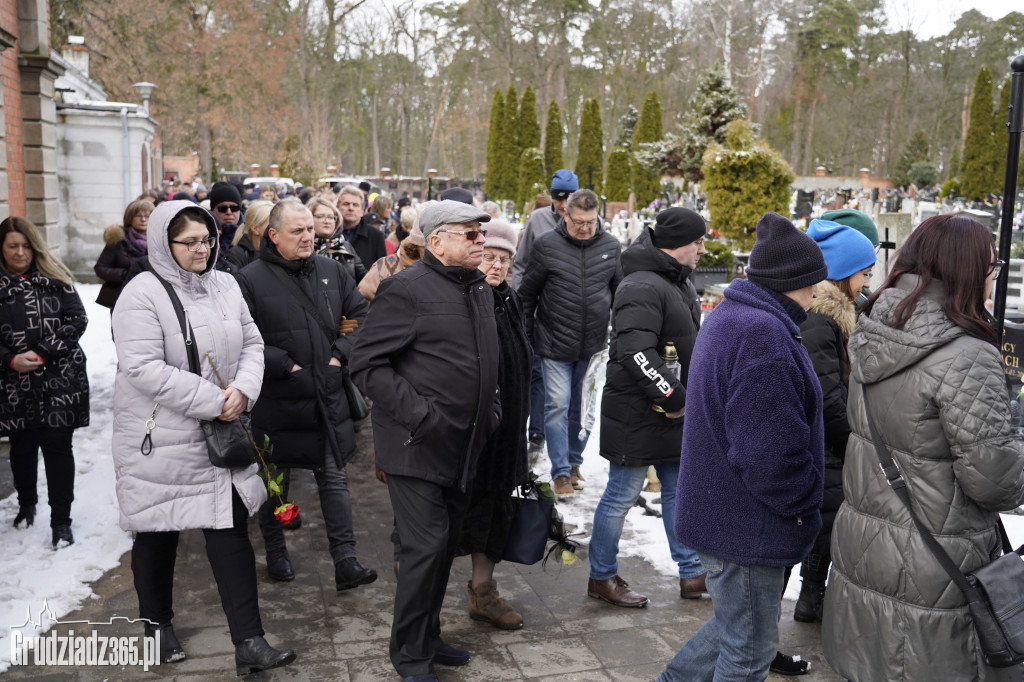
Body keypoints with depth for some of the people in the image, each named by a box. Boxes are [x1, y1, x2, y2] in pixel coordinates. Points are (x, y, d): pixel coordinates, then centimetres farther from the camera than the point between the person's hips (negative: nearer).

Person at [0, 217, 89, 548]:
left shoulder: (54, 278, 1)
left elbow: (77, 320, -5)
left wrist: (41, 352, -13)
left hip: (61, 378, -1)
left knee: (58, 446, -1)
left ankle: (61, 520, 9)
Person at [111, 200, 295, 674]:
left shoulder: (225, 286, 5)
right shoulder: (142, 294, -13)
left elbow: (251, 343, 7)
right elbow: (144, 369, -22)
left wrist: (242, 389, -14)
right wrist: (213, 401, -21)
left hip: (220, 436, 5)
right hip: (160, 441, -4)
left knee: (231, 529, 3)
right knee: (157, 534, 13)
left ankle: (249, 643, 7)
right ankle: (157, 622, 37)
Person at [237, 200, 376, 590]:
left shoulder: (331, 271, 5)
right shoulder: (252, 279, -7)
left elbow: (360, 316, 11)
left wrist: (340, 354, -2)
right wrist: (286, 366, -14)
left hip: (327, 398, 3)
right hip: (277, 400, -2)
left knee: (334, 478, 5)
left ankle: (345, 562, 8)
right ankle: (275, 552, 33)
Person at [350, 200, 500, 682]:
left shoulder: (480, 290, 13)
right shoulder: (406, 289, -14)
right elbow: (367, 364, -17)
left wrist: (492, 401, 13)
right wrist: (418, 414, -23)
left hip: (464, 446, 8)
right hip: (417, 447, -8)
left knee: (445, 544, 17)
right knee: (426, 547, -6)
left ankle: (428, 636, 34)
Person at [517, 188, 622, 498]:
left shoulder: (610, 246, 1)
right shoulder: (547, 246, -7)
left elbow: (621, 292, 14)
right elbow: (527, 294, 2)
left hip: (594, 344, 3)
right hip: (555, 344, -2)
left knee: (582, 407, 13)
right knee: (558, 405, -4)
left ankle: (575, 462, 31)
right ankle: (561, 472, 7)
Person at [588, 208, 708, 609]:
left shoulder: (678, 283, 13)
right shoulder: (642, 287, -21)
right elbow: (636, 353, -31)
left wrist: (682, 397, 14)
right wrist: (673, 396, -22)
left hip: (671, 411, 10)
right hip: (637, 415, -10)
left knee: (679, 489, 17)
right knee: (622, 496, 3)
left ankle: (692, 575, 29)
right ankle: (601, 578, 19)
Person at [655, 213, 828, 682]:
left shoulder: (726, 317, 10)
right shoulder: (764, 334, -25)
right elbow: (768, 453, -30)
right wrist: (805, 502, -11)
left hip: (718, 513, 10)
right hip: (749, 526, -10)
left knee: (735, 627, 25)